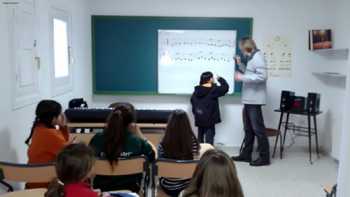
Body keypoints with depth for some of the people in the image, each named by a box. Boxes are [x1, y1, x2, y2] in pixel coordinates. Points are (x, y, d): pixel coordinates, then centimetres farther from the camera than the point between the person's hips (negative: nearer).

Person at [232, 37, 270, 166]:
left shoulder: (257, 57, -12)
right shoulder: (251, 58, 16)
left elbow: (262, 76, -23)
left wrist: (242, 77, -20)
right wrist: (240, 64, 17)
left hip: (254, 100, -10)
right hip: (248, 99, 10)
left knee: (258, 129, -4)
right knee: (248, 129, 14)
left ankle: (264, 157, 5)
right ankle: (246, 154, 23)